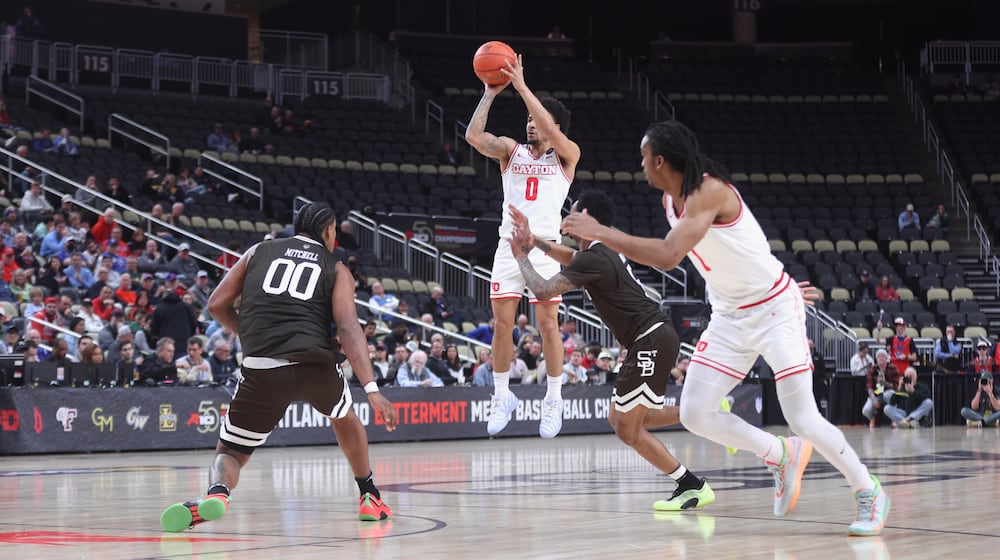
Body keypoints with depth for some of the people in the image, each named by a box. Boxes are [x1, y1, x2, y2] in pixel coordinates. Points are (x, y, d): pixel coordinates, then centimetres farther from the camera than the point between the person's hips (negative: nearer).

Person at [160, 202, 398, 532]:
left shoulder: (259, 251, 19)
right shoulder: (336, 269, 14)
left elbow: (217, 304, 14)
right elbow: (348, 327, -1)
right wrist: (372, 389, -8)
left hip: (262, 369, 0)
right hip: (317, 366, 0)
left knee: (229, 452, 12)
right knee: (344, 417, 34)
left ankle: (217, 492, -22)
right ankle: (370, 498, 39)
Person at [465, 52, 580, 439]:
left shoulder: (567, 155, 5)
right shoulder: (511, 150, 13)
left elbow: (551, 131, -16)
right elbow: (473, 136, -4)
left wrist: (521, 86, -15)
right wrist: (490, 94, -6)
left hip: (545, 247, -3)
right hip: (509, 245, 3)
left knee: (548, 326, -4)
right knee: (502, 324, -1)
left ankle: (553, 401, 6)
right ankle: (502, 397, 12)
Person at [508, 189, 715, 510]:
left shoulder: (593, 259, -16)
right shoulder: (605, 250, 14)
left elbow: (543, 291, -16)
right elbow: (571, 258, 36)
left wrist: (522, 257, -1)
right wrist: (535, 241, 25)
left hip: (651, 342, -10)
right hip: (655, 339, 10)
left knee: (628, 430, -5)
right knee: (619, 418, 17)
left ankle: (692, 487, -6)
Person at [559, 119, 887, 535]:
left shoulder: (709, 191, -25)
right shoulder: (671, 199, 4)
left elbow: (668, 256, -37)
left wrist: (600, 232, -33)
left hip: (774, 309, -8)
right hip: (730, 316, 8)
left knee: (803, 419, -11)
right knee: (694, 414, -3)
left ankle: (869, 493, 10)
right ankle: (780, 455, 17)